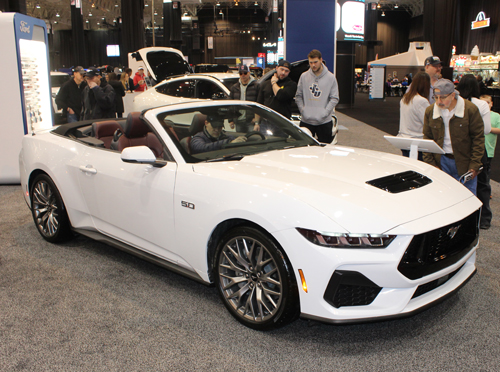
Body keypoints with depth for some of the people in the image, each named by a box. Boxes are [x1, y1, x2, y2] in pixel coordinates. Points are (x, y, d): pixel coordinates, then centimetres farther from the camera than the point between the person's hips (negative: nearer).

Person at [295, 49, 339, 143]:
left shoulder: (330, 77, 2)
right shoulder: (304, 76, 6)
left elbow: (334, 98, 1)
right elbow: (298, 96, 10)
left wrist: (325, 112, -9)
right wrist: (302, 109, -4)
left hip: (324, 121, -1)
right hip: (306, 121, 1)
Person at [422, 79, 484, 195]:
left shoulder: (470, 109, -8)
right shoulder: (430, 111, 1)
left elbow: (478, 138, -4)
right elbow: (427, 139, 6)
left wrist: (474, 165, -9)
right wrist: (430, 164, -1)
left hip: (464, 163, -2)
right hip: (441, 161, 2)